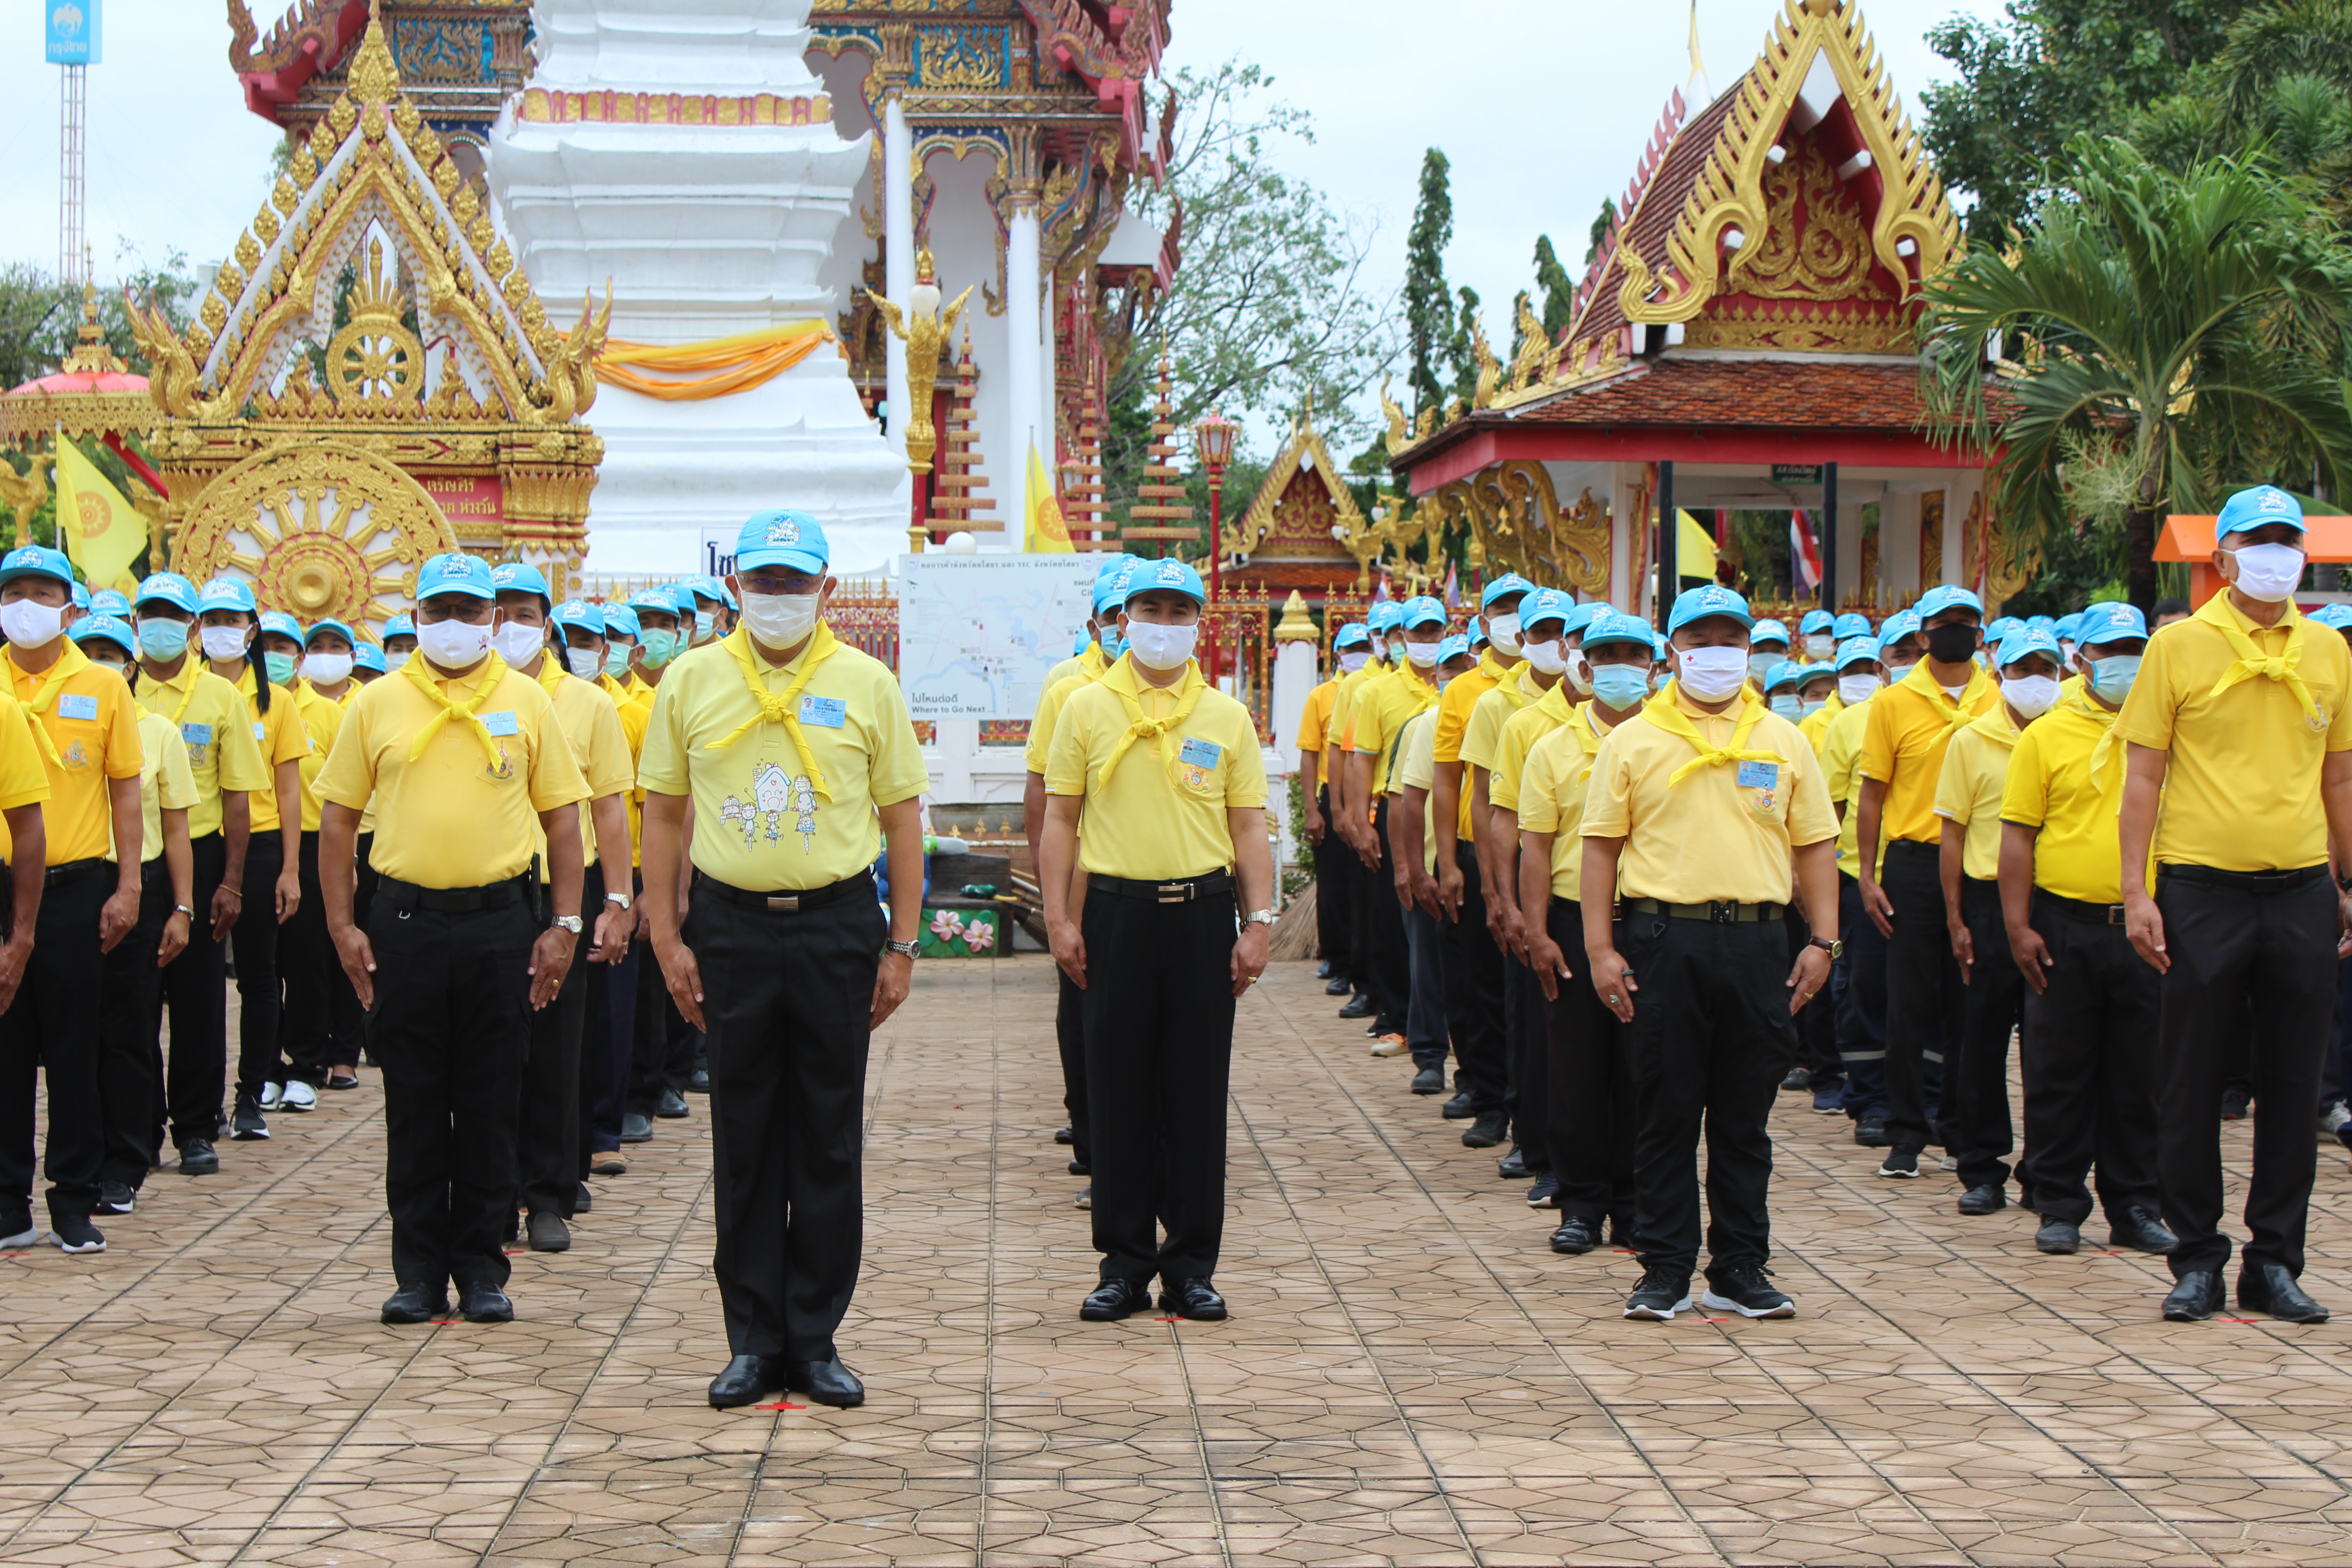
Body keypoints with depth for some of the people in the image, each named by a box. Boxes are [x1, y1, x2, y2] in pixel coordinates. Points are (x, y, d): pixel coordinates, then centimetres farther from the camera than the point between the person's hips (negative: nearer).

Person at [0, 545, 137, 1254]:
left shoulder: (103, 687, 4)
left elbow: (125, 792, 6)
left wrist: (127, 887, -2)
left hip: (74, 888, -1)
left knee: (74, 1050, 4)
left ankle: (75, 1201, 12)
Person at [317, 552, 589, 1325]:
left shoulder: (527, 702, 5)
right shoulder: (378, 704, 5)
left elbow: (562, 818, 6)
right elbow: (338, 820, 7)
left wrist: (564, 925, -1)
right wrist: (342, 926, 0)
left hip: (500, 921, 0)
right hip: (406, 920, 0)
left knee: (490, 1106, 5)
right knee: (414, 1105, 5)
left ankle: (481, 1268, 14)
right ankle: (419, 1270, 13)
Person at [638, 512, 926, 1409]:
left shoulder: (866, 684, 3)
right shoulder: (693, 682, 4)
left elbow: (902, 816, 5)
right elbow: (664, 813, 7)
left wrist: (902, 945, 0)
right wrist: (667, 938, 1)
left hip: (837, 927, 0)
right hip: (732, 926, 1)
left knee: (828, 1141, 4)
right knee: (744, 1142, 5)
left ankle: (815, 1339, 14)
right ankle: (753, 1341, 14)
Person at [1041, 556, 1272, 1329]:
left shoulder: (1227, 718, 7)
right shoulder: (1087, 709, 5)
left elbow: (1248, 828, 7)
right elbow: (1060, 820, 5)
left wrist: (1258, 922, -1)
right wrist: (1060, 917, -2)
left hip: (1203, 913, 1)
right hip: (1118, 911, -1)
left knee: (1198, 1092, 3)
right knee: (1120, 1092, 3)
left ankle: (1192, 1264, 11)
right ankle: (1124, 1261, 11)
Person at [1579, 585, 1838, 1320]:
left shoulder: (1783, 741, 11)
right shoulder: (1632, 741, 5)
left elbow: (1814, 846, 11)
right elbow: (1601, 847, 3)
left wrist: (1823, 940, 2)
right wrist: (1601, 948, -5)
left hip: (1755, 942, 2)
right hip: (1663, 940, -2)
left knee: (1745, 1116, 7)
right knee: (1666, 1114, 2)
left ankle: (1741, 1268, 14)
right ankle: (1665, 1268, 9)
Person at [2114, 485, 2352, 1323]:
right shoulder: (2179, 647, -2)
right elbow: (2143, 776, -2)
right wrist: (2136, 892, -8)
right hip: (2201, 892, -3)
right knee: (2191, 1085, 4)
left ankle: (2274, 1261, 16)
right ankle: (2197, 1259, 14)